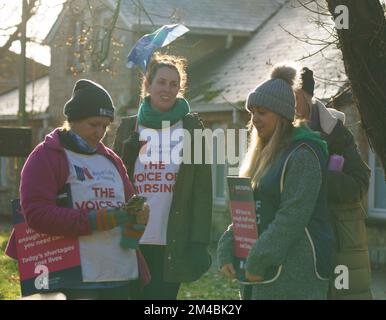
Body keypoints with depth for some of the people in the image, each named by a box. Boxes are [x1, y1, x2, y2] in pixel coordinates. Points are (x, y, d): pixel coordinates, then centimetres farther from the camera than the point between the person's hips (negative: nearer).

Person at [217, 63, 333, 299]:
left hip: (293, 273, -9)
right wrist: (227, 250, 4)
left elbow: (292, 217, -19)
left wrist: (258, 261, -19)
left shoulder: (302, 155, -11)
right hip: (260, 271, 9)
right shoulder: (265, 155, 18)